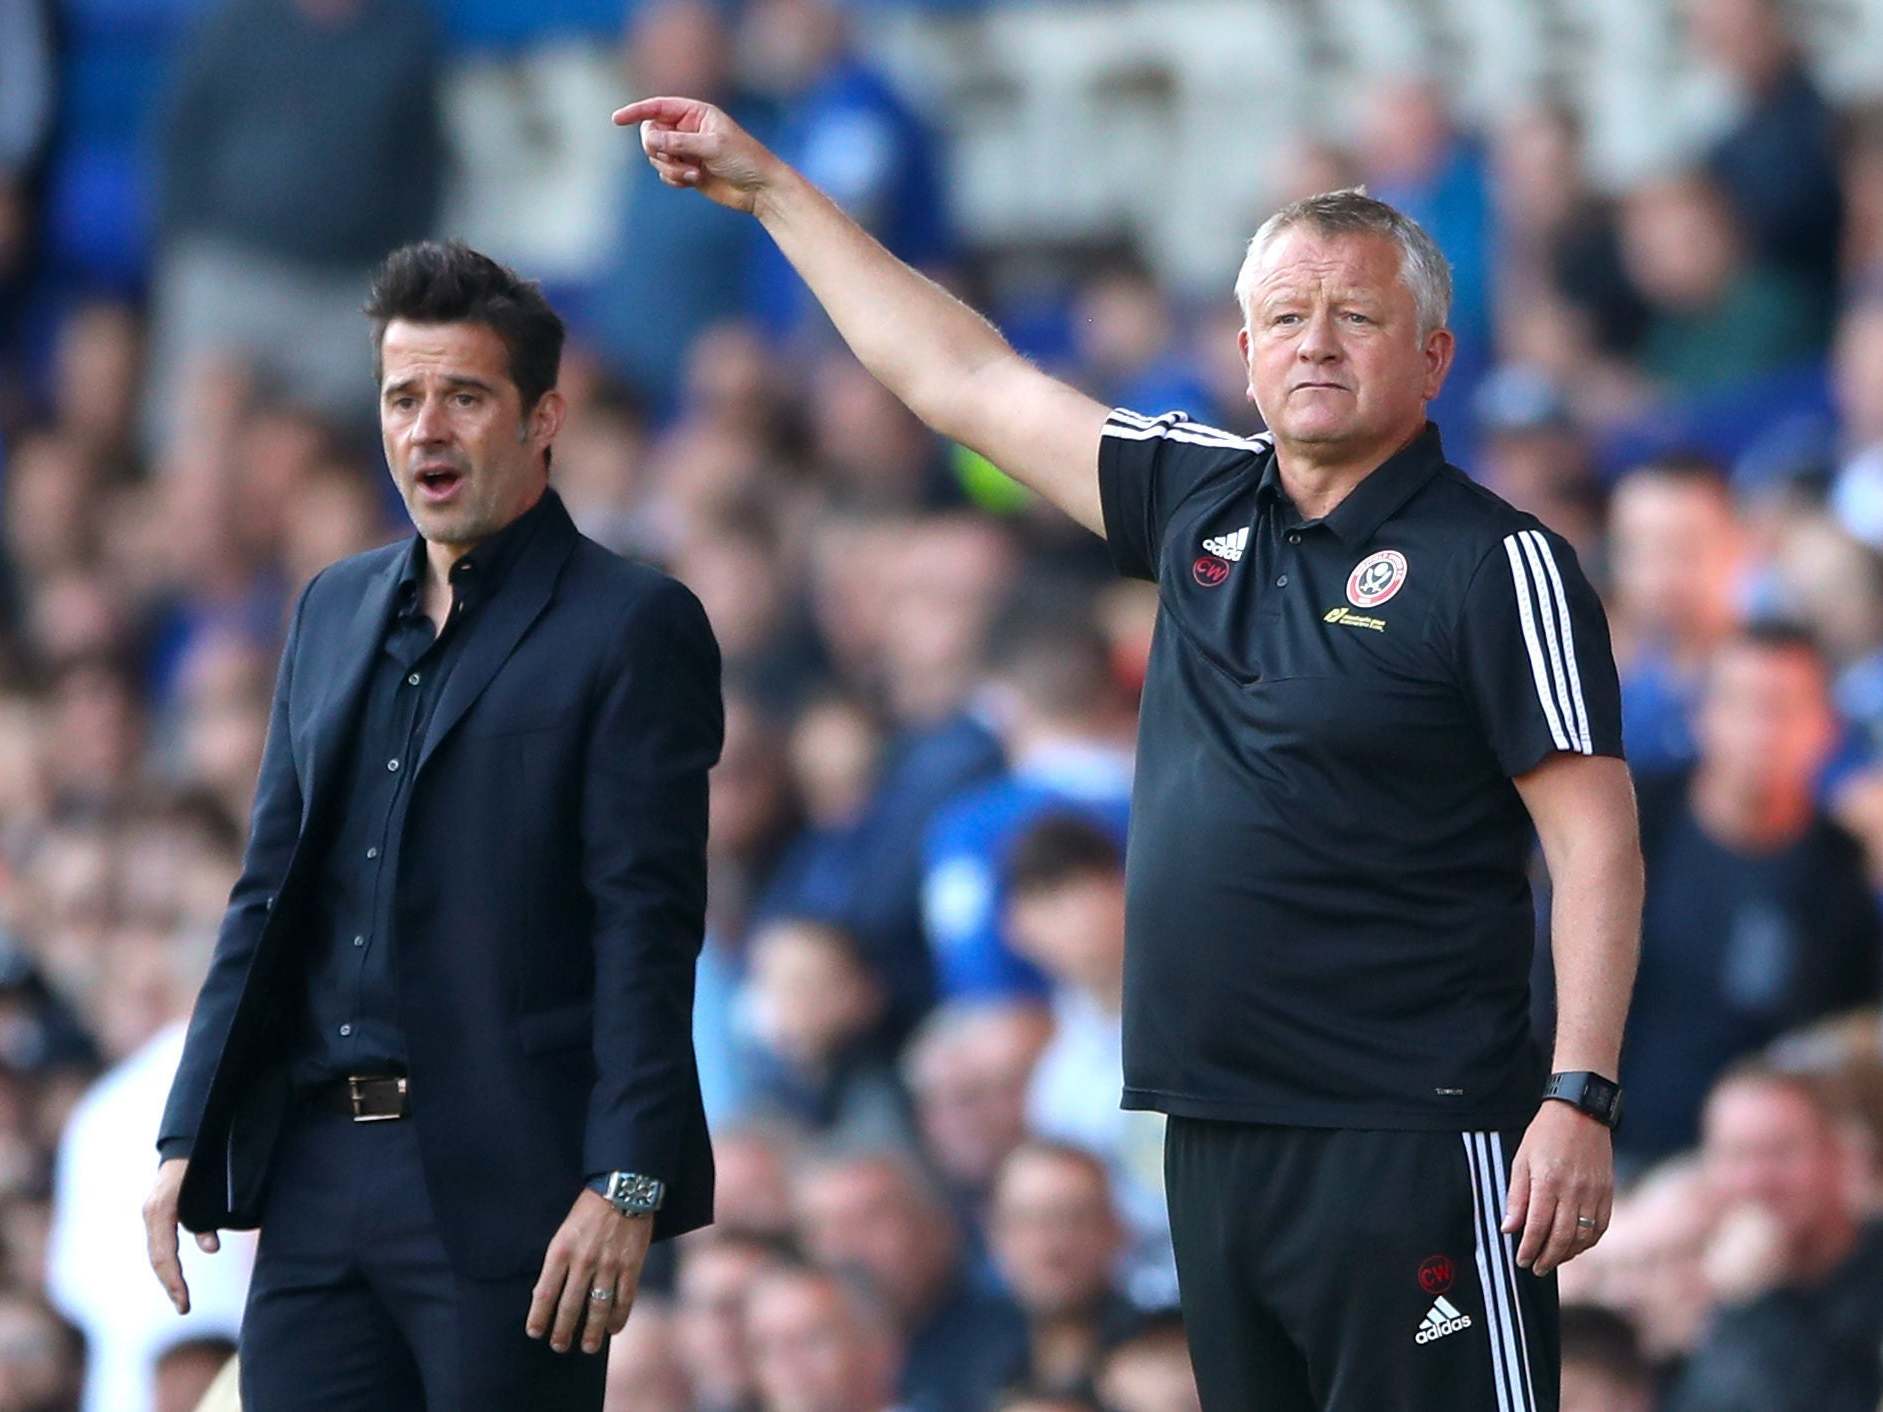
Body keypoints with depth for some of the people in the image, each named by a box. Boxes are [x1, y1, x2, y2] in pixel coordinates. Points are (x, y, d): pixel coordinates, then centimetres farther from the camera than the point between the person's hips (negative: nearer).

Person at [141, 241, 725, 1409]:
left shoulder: (632, 628, -3)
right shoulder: (337, 610, 17)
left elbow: (647, 927, -9)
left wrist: (625, 1184, -17)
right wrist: (189, 1137, 12)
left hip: (505, 1183, -6)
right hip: (318, 1171, 6)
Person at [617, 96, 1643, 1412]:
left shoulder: (1498, 564, -6)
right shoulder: (1203, 500, 13)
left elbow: (1596, 844, -10)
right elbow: (965, 380, 22)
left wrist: (1581, 1100, -18)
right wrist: (769, 188, 25)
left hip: (1411, 1140, -7)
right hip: (1220, 1137, 7)